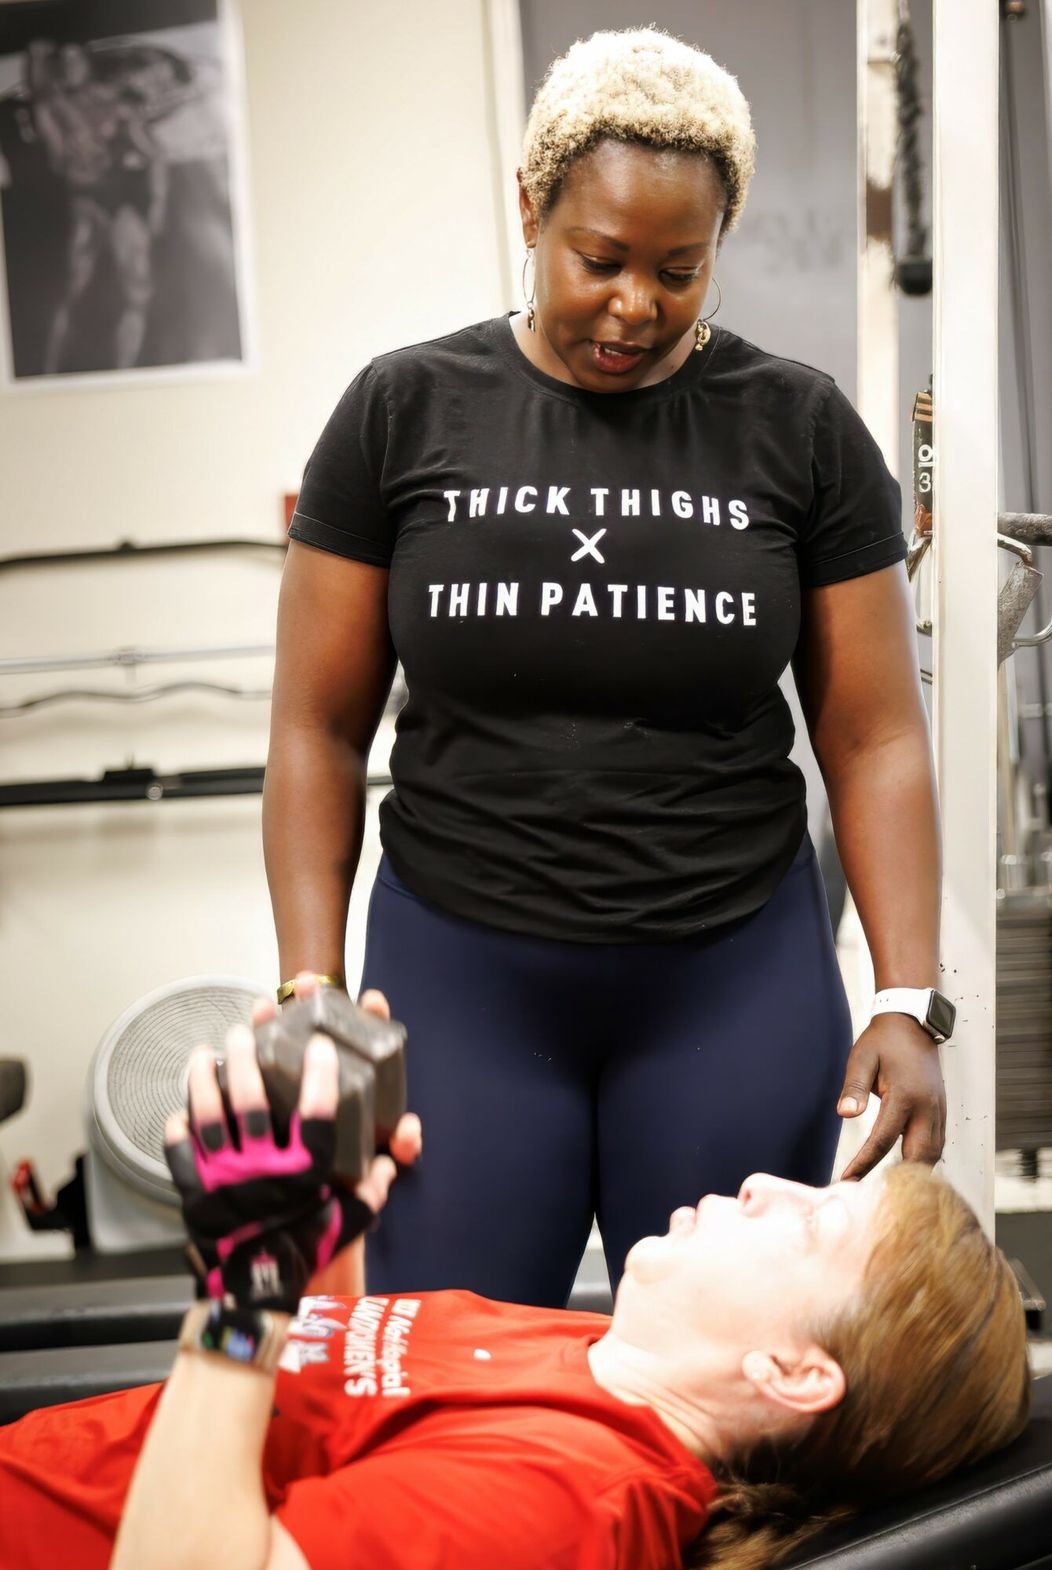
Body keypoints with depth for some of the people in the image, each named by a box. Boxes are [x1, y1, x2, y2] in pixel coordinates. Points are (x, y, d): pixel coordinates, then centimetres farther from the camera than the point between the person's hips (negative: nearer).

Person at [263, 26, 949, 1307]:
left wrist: (908, 1003, -7)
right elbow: (320, 729, 3)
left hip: (736, 984, 0)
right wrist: (311, 992, -4)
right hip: (459, 980, 0)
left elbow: (875, 739, 1)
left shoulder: (797, 428, 1)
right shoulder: (404, 414, 1)